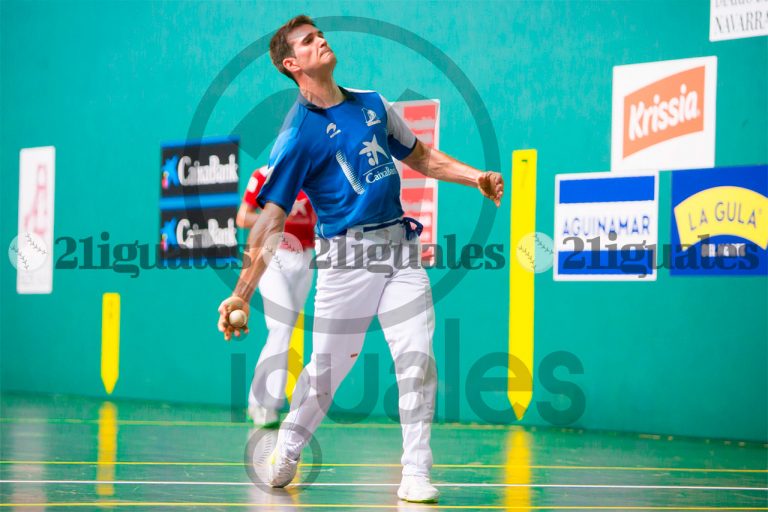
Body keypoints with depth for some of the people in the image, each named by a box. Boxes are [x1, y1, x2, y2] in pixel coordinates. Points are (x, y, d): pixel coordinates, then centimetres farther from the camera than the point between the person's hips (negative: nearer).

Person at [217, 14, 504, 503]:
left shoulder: (373, 104, 12)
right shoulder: (298, 134, -6)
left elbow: (419, 156, 26)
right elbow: (270, 219, -9)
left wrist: (475, 176, 11)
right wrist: (241, 294, -14)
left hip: (400, 251, 4)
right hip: (347, 259, -4)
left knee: (417, 360, -6)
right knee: (326, 369, 4)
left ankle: (416, 473, 1)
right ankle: (286, 453, 28)